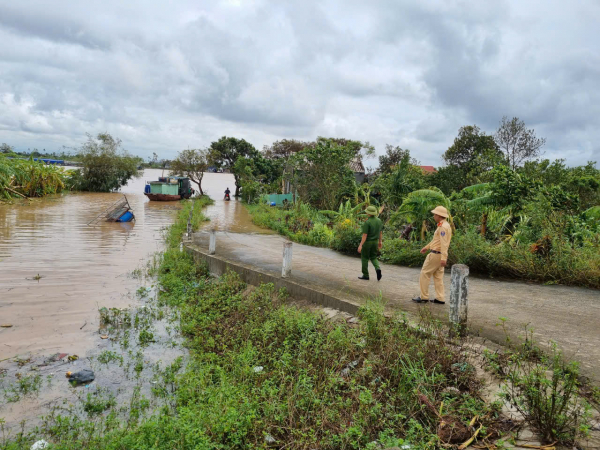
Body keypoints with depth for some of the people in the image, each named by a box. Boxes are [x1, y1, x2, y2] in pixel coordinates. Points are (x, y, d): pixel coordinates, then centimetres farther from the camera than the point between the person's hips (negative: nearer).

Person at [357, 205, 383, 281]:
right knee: (373, 258, 16)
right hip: (375, 242, 6)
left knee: (365, 258, 9)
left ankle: (365, 275, 14)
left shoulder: (367, 222, -21)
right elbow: (380, 232, 8)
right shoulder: (379, 221, 0)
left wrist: (360, 245, -20)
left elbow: (365, 235, -22)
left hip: (367, 242, -6)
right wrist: (380, 242, 19)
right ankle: (377, 269, -10)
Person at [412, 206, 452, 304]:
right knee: (438, 276, 11)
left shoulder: (443, 227, -18)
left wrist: (443, 258, -30)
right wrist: (427, 247, 32)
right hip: (440, 255, 10)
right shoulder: (445, 225, 15)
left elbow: (444, 243, -25)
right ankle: (440, 298, 11)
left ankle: (424, 297, 3)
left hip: (436, 254, -10)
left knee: (425, 274, -1)